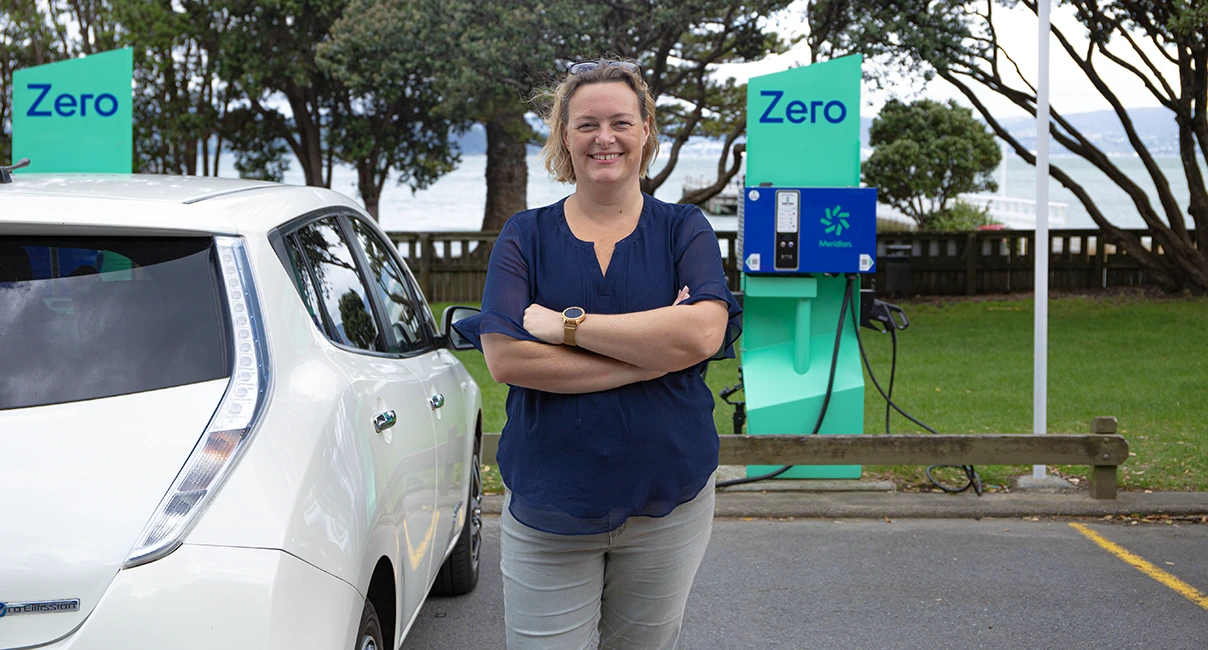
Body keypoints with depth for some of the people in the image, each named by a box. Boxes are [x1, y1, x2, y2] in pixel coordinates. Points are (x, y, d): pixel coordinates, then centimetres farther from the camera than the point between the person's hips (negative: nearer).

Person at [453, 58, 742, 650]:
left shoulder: (683, 230, 3)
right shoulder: (526, 236, 2)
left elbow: (703, 332, -16)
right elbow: (505, 357, -12)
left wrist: (566, 324, -16)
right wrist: (655, 354, -15)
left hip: (668, 503, 1)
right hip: (548, 506, -1)